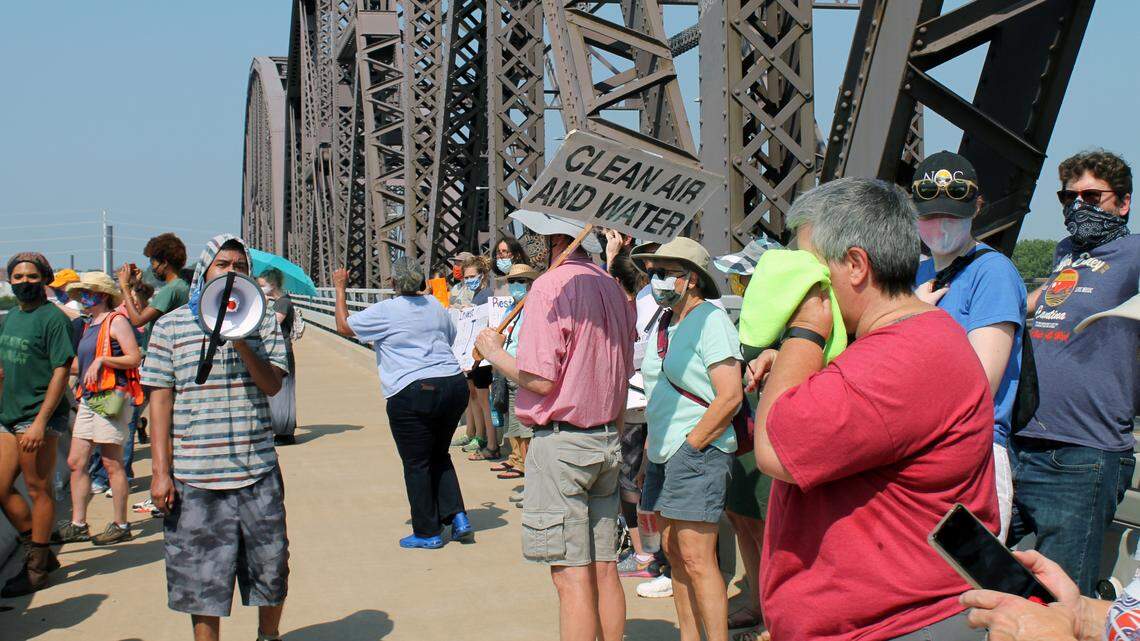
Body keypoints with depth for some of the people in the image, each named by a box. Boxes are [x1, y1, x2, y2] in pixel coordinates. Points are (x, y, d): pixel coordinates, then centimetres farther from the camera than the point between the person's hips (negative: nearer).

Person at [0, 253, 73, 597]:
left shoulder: (53, 318, -10)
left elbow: (61, 372, -15)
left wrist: (40, 422, -20)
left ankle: (37, 568, 11)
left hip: (38, 417, -8)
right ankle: (39, 552, 23)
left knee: (38, 490, 1)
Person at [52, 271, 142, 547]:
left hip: (112, 397, -9)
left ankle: (121, 526, 4)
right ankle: (78, 524, 12)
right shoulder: (90, 324, 20)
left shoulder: (116, 321, -6)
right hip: (89, 398, 9)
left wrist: (101, 359, -20)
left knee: (112, 464, -3)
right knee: (76, 462, 6)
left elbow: (134, 358, -15)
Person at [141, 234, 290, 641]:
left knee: (271, 568, 11)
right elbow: (161, 399, 1)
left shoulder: (263, 322, 7)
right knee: (202, 577, 4)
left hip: (258, 471, 2)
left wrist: (242, 342, -19)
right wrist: (160, 471, -3)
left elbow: (272, 384, -3)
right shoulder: (171, 326, 3)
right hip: (194, 475, -1)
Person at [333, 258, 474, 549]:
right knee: (439, 456, 21)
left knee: (416, 464, 5)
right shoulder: (435, 306, 11)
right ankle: (457, 517, 12)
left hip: (413, 393, -6)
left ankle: (427, 532, 12)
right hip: (454, 384, 6)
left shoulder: (385, 311, -5)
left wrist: (340, 289, 18)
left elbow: (344, 326, 6)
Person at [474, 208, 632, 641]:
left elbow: (540, 380, -18)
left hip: (560, 440, -8)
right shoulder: (612, 289, 11)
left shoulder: (551, 287, -13)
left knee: (571, 575, -4)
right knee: (604, 569, 12)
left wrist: (495, 353, -1)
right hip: (606, 442, 8)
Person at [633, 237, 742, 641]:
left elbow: (730, 397, -17)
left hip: (698, 452, -9)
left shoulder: (711, 320, -10)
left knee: (696, 559, -9)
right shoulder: (664, 324, 15)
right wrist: (653, 442, 13)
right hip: (664, 454, 9)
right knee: (674, 552, 11)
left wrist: (690, 446, -15)